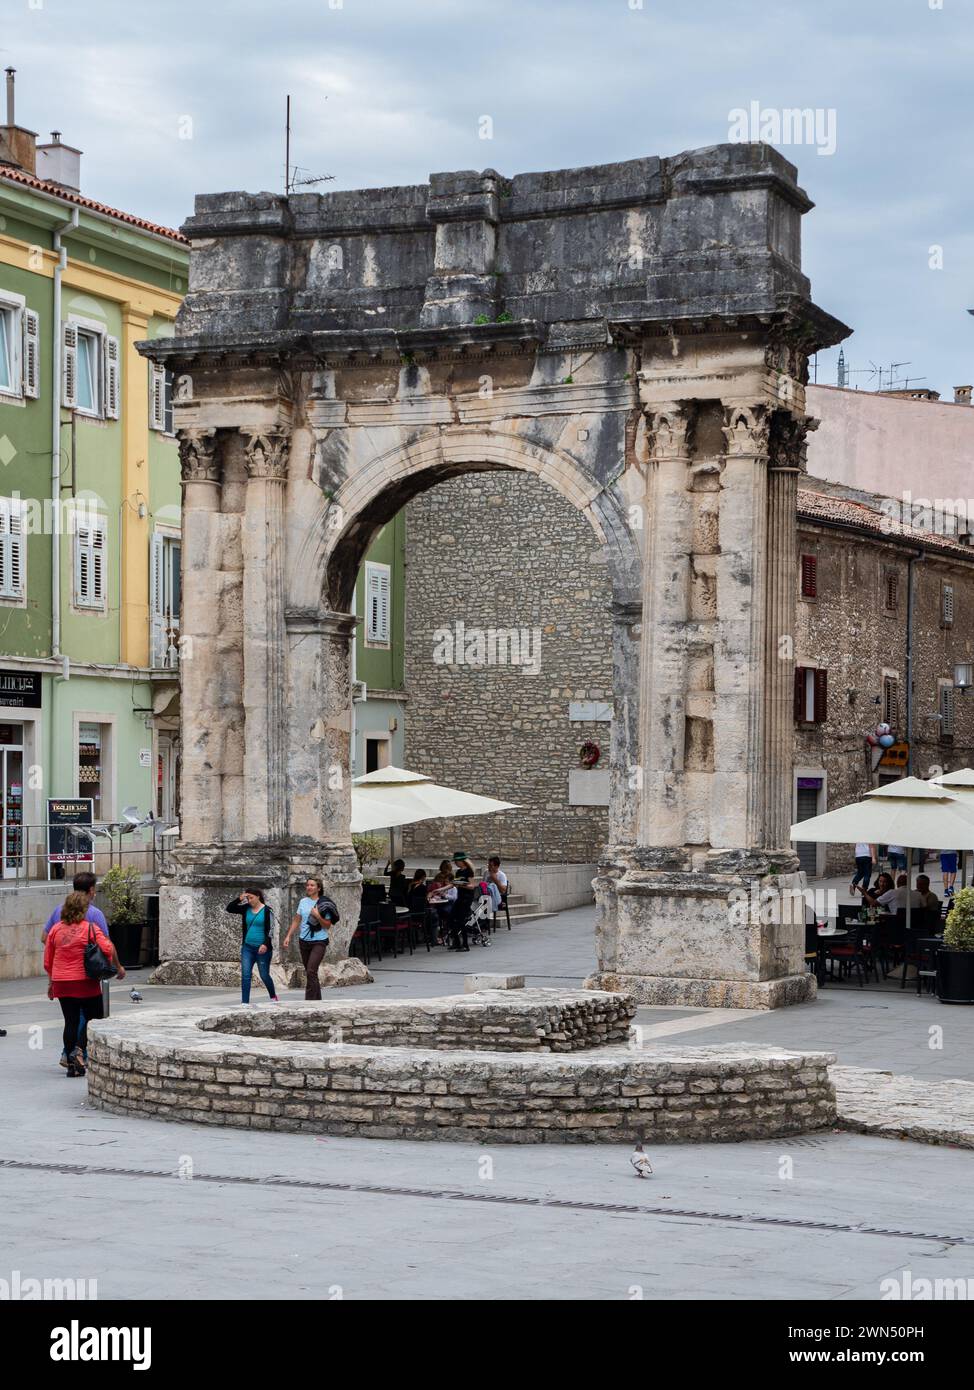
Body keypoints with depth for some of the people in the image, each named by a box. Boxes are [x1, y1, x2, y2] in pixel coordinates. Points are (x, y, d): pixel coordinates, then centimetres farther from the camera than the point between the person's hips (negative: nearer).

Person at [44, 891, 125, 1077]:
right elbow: (108, 949, -16)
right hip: (85, 982, -4)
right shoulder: (90, 928, -8)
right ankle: (79, 1050, -9)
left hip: (61, 983, 4)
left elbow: (47, 960, 8)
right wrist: (118, 968, 0)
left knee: (71, 1021, 8)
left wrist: (51, 983, 19)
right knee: (93, 1018, 10)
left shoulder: (56, 929, 3)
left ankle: (71, 1064, 8)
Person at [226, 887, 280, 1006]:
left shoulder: (267, 911, -7)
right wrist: (239, 899, -10)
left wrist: (266, 944, -22)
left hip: (262, 948, -4)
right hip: (247, 947, 4)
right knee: (245, 975, -6)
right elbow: (229, 908, 3)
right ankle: (245, 1002, -6)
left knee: (264, 975, 7)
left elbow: (270, 930, -10)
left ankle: (274, 997, 31)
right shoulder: (246, 908, 5)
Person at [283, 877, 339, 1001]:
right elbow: (296, 920, 15)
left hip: (319, 941, -6)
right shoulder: (303, 902, 7)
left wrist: (318, 916, -22)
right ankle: (317, 1000, 25)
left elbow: (327, 925, -7)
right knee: (309, 973, 13)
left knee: (311, 971, -17)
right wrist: (288, 936, 10)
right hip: (304, 941, 6)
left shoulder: (324, 904, -7)